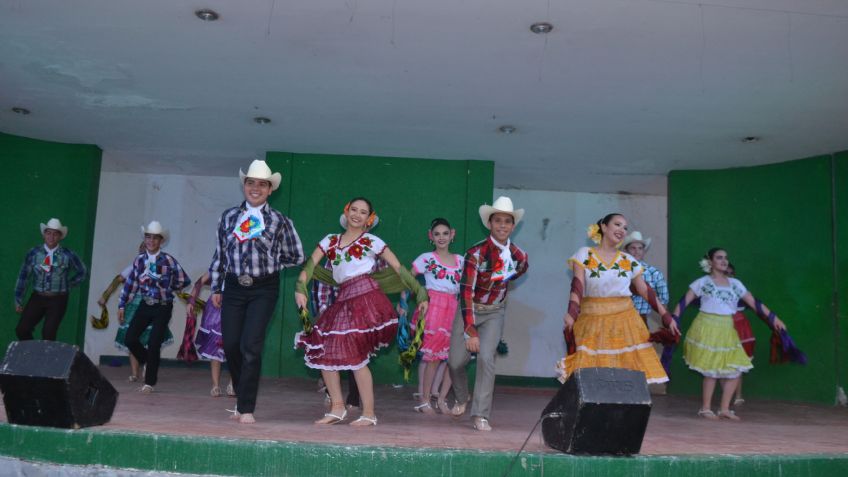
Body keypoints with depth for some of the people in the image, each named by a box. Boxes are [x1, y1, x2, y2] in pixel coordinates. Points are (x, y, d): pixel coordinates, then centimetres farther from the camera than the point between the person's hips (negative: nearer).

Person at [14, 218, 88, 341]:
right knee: (21, 330, -1)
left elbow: (83, 272, 9)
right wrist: (18, 300, 6)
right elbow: (23, 276, 4)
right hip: (37, 297, 3)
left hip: (57, 300, -2)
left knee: (48, 334, -7)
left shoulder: (67, 255, -6)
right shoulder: (33, 253, -2)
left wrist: (68, 285, 4)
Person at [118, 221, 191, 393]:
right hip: (145, 305, 4)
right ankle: (148, 361, 28)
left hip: (163, 308, -4)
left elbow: (184, 281, -5)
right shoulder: (139, 259, 1)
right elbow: (131, 283, 6)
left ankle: (149, 382, 12)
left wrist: (166, 288, 3)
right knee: (130, 339, -4)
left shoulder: (168, 260, -11)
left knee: (154, 344, -5)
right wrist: (122, 305, 6)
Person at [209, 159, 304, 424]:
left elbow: (296, 256, 7)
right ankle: (242, 398, 27)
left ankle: (246, 408, 0)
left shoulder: (279, 221, 0)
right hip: (234, 287, 3)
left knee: (251, 347, -10)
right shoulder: (228, 216, 8)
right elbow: (219, 254, 13)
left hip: (264, 289, -3)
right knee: (230, 346, 5)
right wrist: (216, 288, 12)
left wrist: (268, 263, 5)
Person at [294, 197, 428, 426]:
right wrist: (300, 289, -11)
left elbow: (399, 269, 6)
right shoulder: (330, 240, 17)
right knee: (323, 350, 0)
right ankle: (337, 408, 13)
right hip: (343, 300, 5)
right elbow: (311, 264, 7)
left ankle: (369, 414, 3)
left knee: (355, 356, -9)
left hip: (366, 297, -5)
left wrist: (421, 294, 2)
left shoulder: (372, 242, 6)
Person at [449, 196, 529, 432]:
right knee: (455, 361, -1)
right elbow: (466, 291, -29)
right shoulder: (476, 253, -24)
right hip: (469, 310, -2)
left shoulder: (518, 256, -9)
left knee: (486, 358, -16)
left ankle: (480, 415, -5)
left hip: (494, 313, 2)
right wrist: (470, 331, -35)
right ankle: (462, 399, 30)